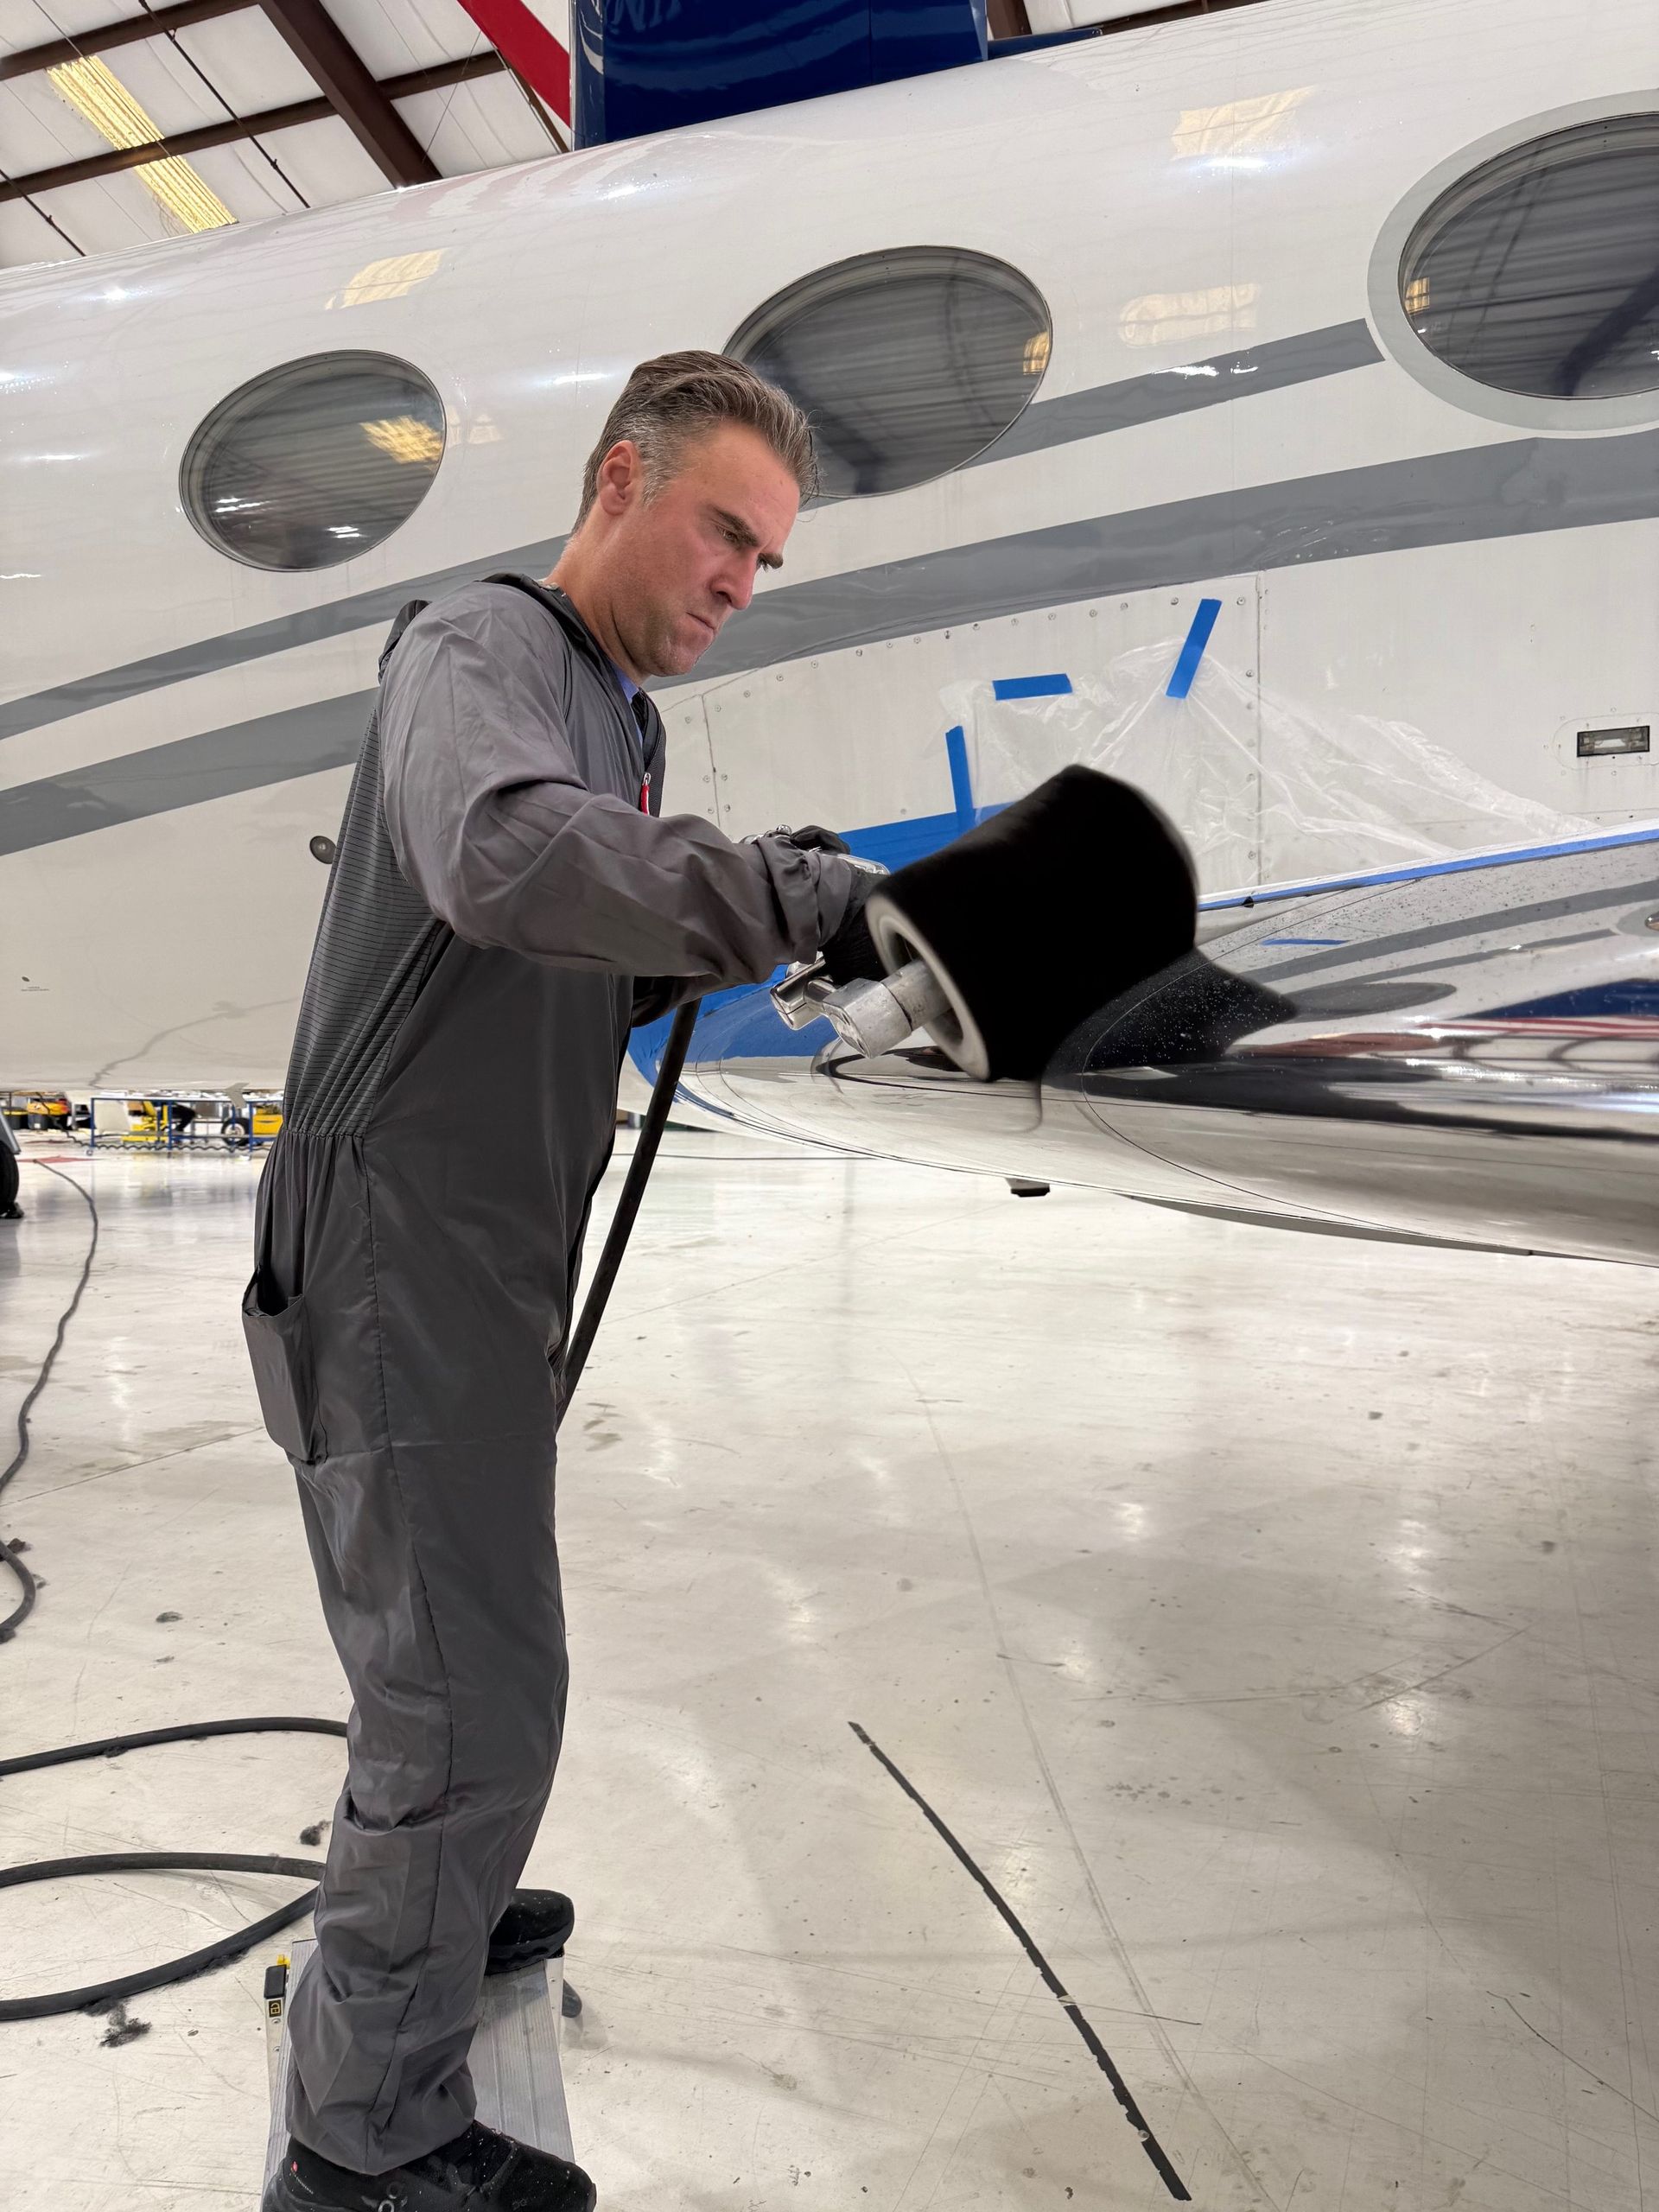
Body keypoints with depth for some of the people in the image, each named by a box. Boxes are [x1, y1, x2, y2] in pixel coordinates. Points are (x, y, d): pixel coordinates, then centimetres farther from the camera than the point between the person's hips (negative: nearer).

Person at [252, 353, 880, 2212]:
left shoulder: (620, 714, 17)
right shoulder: (476, 646, -12)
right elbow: (499, 854, -36)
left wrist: (742, 922, 0)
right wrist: (784, 894, -31)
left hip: (490, 1259, 10)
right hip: (398, 1251, -10)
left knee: (464, 1629, 25)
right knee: (475, 1685, -2)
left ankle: (422, 1906, 48)